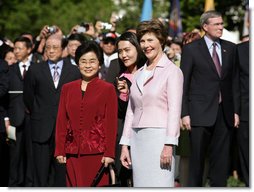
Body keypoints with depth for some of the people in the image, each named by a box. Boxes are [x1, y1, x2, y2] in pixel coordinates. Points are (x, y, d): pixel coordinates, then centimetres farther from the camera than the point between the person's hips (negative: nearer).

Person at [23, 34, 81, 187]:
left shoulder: (74, 71, 5)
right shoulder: (35, 70, 6)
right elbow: (28, 98, 12)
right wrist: (38, 115, 13)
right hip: (42, 129, 0)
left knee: (62, 171, 1)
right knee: (41, 172, -1)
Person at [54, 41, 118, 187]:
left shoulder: (108, 89, 3)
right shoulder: (67, 88, 13)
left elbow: (112, 123, -1)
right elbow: (61, 121, 12)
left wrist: (109, 153, -7)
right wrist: (60, 151, 5)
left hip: (97, 152, -3)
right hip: (73, 153, 3)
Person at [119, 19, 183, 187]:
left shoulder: (172, 71, -2)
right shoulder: (139, 74, 18)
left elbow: (174, 110, -9)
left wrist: (169, 145, -17)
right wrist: (125, 144, 12)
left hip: (159, 138, -6)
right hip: (138, 140, 6)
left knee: (160, 185, -11)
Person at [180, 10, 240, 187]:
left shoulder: (231, 48, 11)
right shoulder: (191, 49, 0)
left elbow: (235, 81, 12)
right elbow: (183, 84, -1)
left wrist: (236, 111, 5)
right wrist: (184, 113, -7)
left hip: (225, 113, 3)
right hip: (201, 113, -3)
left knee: (221, 159, 4)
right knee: (197, 159, 0)